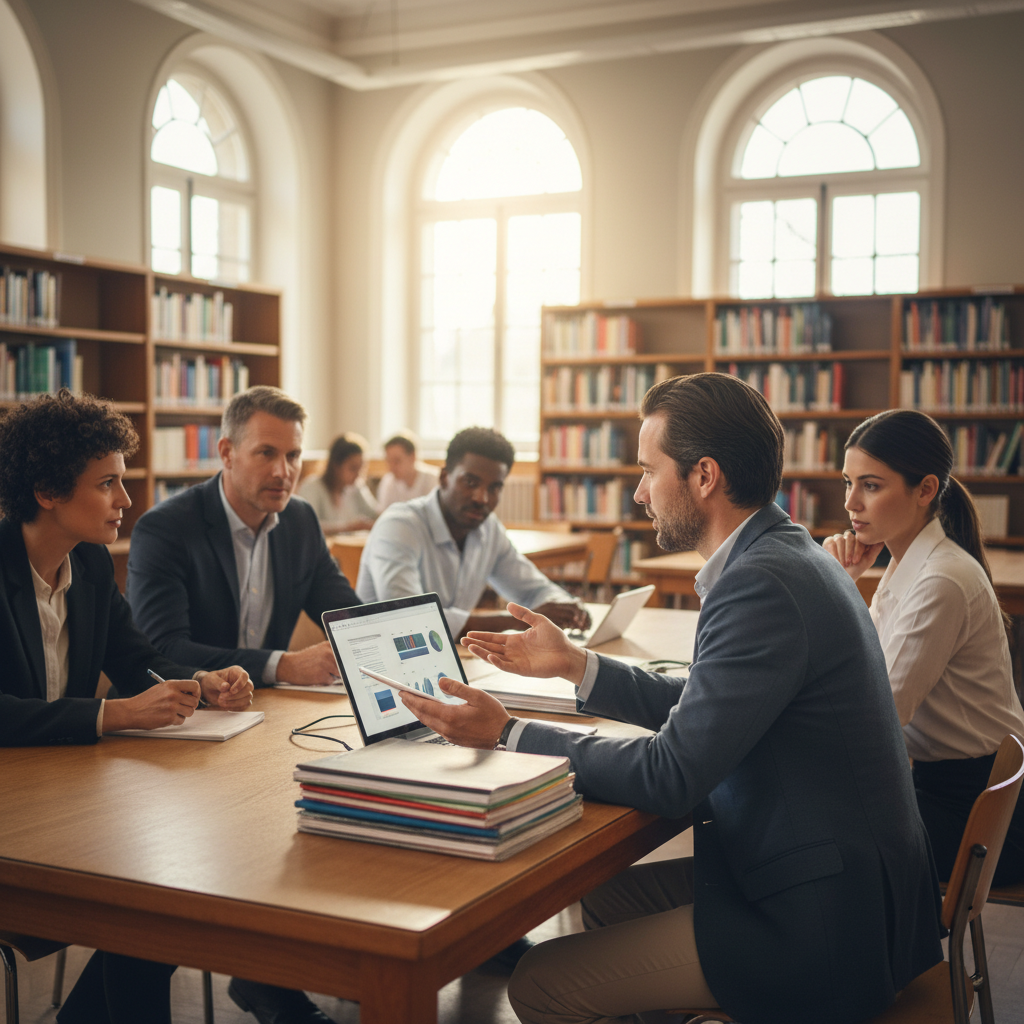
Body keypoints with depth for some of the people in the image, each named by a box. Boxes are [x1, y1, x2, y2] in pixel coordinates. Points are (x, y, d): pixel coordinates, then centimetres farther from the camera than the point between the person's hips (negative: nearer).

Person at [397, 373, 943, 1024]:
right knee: (601, 898, 19)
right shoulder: (787, 557, 8)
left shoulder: (762, 585, -24)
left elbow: (670, 774, -23)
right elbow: (700, 709, 16)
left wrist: (509, 735, -15)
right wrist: (576, 665, 16)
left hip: (816, 922, -10)